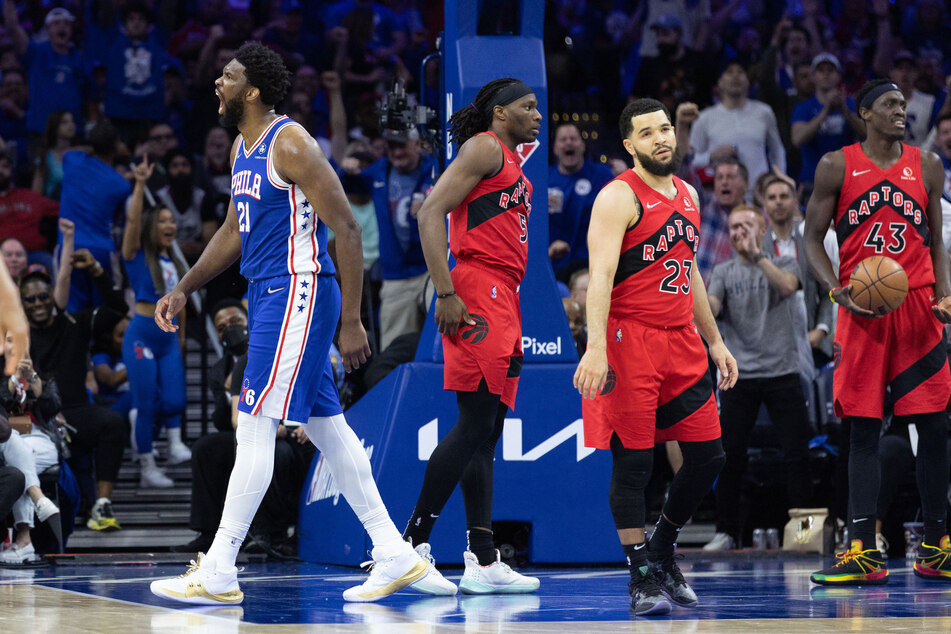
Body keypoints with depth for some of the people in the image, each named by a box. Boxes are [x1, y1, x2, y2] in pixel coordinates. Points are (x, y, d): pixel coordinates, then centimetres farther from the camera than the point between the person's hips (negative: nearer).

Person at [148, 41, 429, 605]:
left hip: (299, 293, -10)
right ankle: (395, 555, 15)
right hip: (269, 296, 10)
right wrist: (184, 290, 17)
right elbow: (234, 232, 26)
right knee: (326, 427, 11)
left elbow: (347, 229, -16)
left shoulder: (290, 144, -15)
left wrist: (352, 321, -18)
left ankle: (218, 573, -8)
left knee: (254, 427, -10)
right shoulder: (243, 147, 14)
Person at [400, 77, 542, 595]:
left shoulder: (512, 164, 24)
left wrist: (511, 328, 23)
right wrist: (445, 294, -21)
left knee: (485, 433, 6)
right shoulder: (484, 149, -5)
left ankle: (483, 562, 5)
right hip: (479, 294, -10)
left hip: (502, 300, 10)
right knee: (475, 425, -14)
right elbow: (430, 214, -15)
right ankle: (413, 543, -13)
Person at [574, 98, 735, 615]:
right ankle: (642, 576, 2)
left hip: (681, 341, 8)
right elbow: (600, 274, -20)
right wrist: (596, 347, -31)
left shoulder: (687, 195, 15)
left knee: (708, 457, 7)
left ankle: (662, 552, 25)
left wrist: (714, 341, 24)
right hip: (630, 340, -7)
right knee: (633, 461, -5)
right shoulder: (619, 198, -9)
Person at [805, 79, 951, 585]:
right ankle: (863, 552, -2)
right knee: (863, 430, -3)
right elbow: (813, 239, 4)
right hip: (862, 310, -2)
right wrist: (836, 291, -13)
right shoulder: (837, 166, 2)